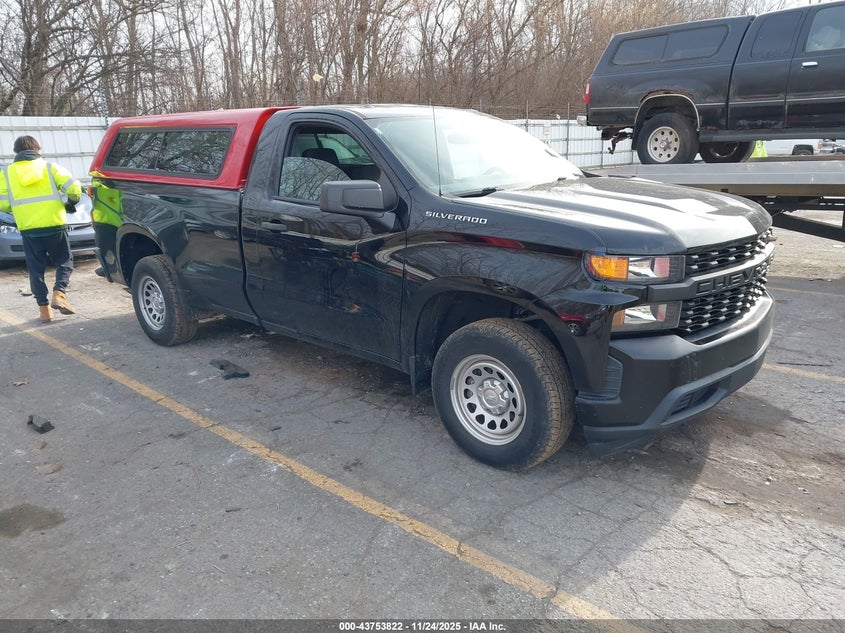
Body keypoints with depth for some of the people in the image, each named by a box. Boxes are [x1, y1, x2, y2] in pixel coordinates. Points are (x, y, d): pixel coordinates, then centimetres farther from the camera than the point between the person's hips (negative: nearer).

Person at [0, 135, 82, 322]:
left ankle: (44, 308, 8)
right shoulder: (50, 167, 3)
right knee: (64, 262, 13)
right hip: (54, 225, -1)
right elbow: (74, 188, -6)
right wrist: (70, 204, 12)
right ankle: (59, 294, -9)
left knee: (36, 268, 10)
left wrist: (19, 208, 18)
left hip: (28, 229, 1)